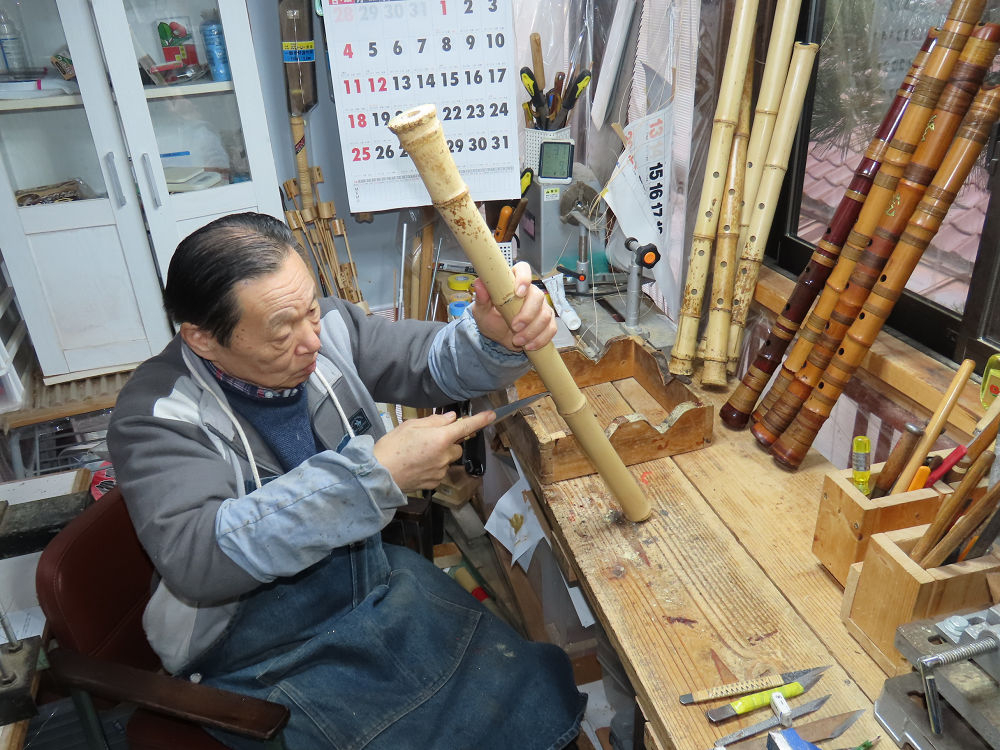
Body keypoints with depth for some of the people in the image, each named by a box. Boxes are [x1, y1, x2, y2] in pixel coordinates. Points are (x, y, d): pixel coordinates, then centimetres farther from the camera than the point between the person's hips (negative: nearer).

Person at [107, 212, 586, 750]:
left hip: (378, 582, 5)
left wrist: (495, 336, -28)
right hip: (266, 660, -4)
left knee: (546, 693, -2)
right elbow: (194, 558, -34)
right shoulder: (155, 416, -21)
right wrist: (375, 472, -40)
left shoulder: (326, 329, -7)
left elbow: (435, 362, -3)